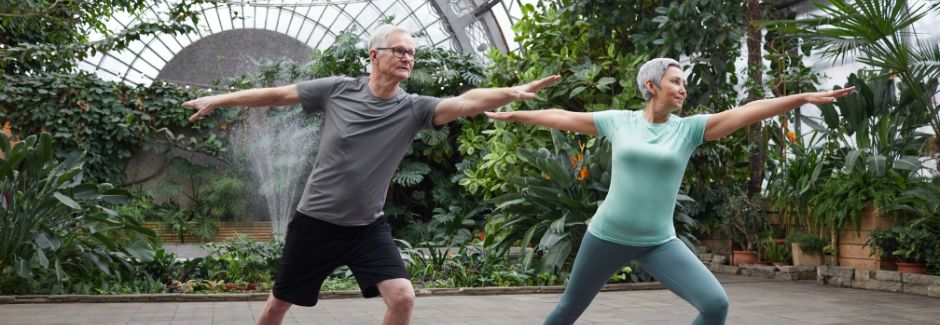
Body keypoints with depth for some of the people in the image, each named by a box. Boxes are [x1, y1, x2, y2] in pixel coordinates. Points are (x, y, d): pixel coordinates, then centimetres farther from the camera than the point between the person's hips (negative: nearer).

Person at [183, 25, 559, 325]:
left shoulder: (413, 109, -9)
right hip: (315, 221, -1)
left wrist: (512, 92, -41)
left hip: (368, 227, 1)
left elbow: (466, 102, -24)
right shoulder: (337, 89, -10)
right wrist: (217, 100, 7)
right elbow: (278, 94, 0)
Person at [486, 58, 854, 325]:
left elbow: (746, 111, -10)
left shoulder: (690, 128, -1)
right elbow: (562, 117, 8)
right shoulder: (619, 121, -1)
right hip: (607, 235, 0)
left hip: (659, 243, 1)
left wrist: (804, 97, -17)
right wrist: (512, 115, 17)